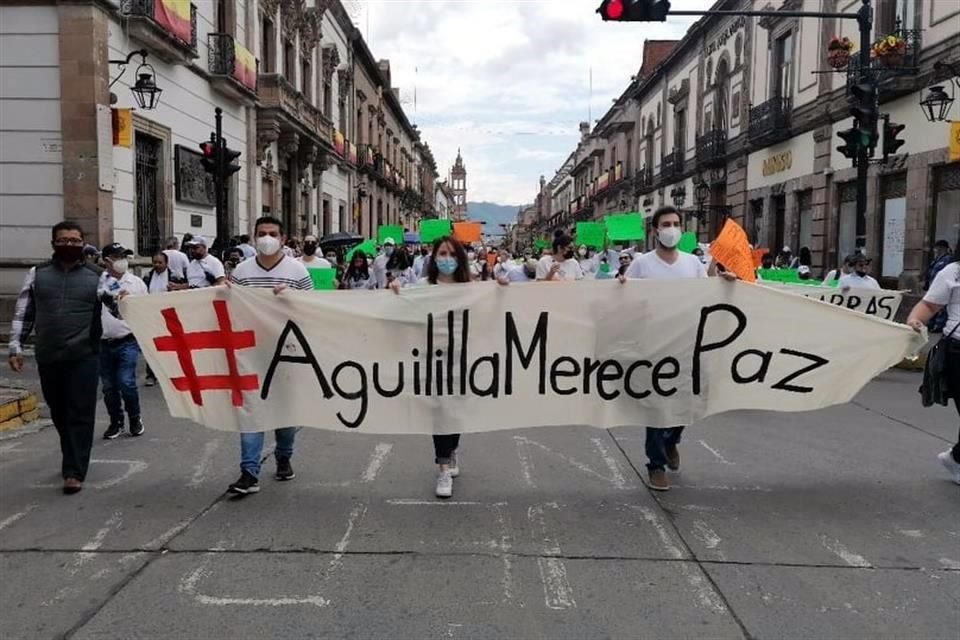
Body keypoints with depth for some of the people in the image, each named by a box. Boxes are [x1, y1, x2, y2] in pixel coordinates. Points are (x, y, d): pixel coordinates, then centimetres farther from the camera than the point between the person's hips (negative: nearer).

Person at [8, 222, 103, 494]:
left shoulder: (97, 276, 2)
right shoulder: (37, 273, 7)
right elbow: (23, 313, 12)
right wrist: (16, 346, 5)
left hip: (83, 357, -3)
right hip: (48, 358, 3)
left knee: (80, 415, -2)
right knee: (59, 414, 14)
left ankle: (74, 472, 5)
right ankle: (74, 460, 32)